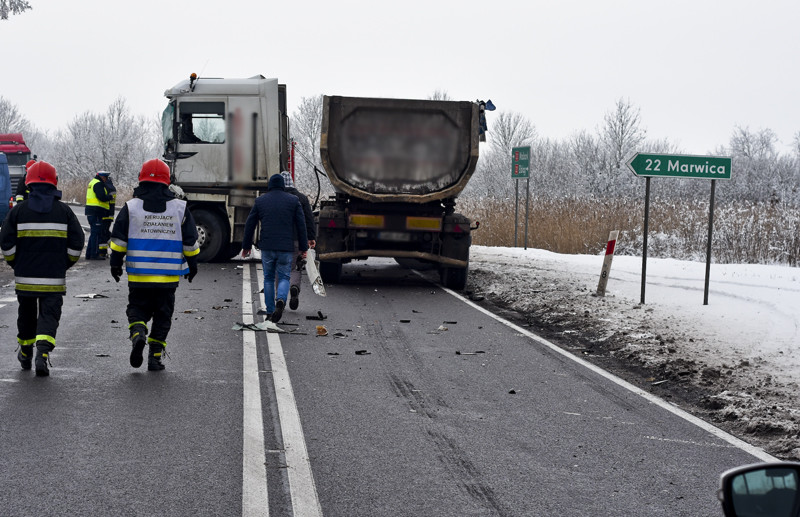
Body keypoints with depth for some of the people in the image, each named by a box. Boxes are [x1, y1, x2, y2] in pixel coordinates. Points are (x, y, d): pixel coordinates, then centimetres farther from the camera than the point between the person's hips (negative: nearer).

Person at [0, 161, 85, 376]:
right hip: (54, 278, -1)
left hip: (25, 277, 1)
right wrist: (65, 264, 13)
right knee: (49, 315, 0)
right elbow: (77, 243, -1)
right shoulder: (63, 211, -1)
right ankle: (43, 353, -21)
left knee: (27, 314, 19)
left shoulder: (18, 210, -1)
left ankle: (25, 354, 34)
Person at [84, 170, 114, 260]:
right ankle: (94, 254, -6)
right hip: (96, 212, -10)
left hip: (91, 212, 10)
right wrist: (111, 197, -5)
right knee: (96, 233, -7)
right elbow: (102, 197, -21)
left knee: (93, 233, 16)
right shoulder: (98, 184, -12)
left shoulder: (92, 182, 21)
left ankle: (89, 254, 19)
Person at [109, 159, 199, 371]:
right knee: (163, 315, 9)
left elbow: (119, 239, 0)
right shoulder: (180, 208, 2)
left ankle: (138, 334, -17)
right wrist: (192, 265, 17)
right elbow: (190, 242, 6)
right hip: (168, 277, 0)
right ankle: (155, 357, 7)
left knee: (137, 309, 13)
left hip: (138, 275, 0)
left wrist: (115, 264, 10)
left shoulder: (131, 207, -1)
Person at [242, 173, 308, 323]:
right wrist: (303, 247, 7)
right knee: (284, 278, 7)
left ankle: (270, 313, 11)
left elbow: (250, 224, 9)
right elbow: (301, 225, 1)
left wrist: (246, 245, 18)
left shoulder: (260, 200, 6)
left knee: (268, 278, 14)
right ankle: (281, 300, -24)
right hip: (286, 248, -1)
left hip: (267, 248, 1)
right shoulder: (293, 200, 3)